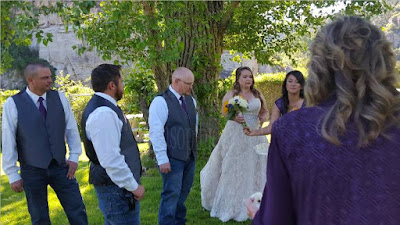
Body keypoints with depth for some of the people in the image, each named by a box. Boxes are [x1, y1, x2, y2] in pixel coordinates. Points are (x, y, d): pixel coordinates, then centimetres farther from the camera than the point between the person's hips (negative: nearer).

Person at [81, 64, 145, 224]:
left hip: (115, 183, 10)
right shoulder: (103, 113, -24)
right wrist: (134, 186, -17)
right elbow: (111, 160, -28)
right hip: (116, 187, -10)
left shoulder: (105, 107, 9)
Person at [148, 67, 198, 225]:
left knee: (183, 193, 18)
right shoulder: (161, 101, -14)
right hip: (172, 158, -7)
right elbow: (156, 132, -18)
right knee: (172, 195, 0)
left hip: (190, 156, 7)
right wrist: (162, 159, -19)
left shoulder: (190, 100, 8)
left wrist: (193, 147, 15)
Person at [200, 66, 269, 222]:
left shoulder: (258, 95, 11)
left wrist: (263, 118, -2)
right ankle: (231, 206, 13)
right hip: (235, 135, -4)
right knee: (233, 169, 1)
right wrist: (233, 117, -17)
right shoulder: (231, 94, 1)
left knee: (254, 170, 7)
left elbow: (265, 112, 18)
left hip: (255, 135, 4)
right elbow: (224, 112, 1)